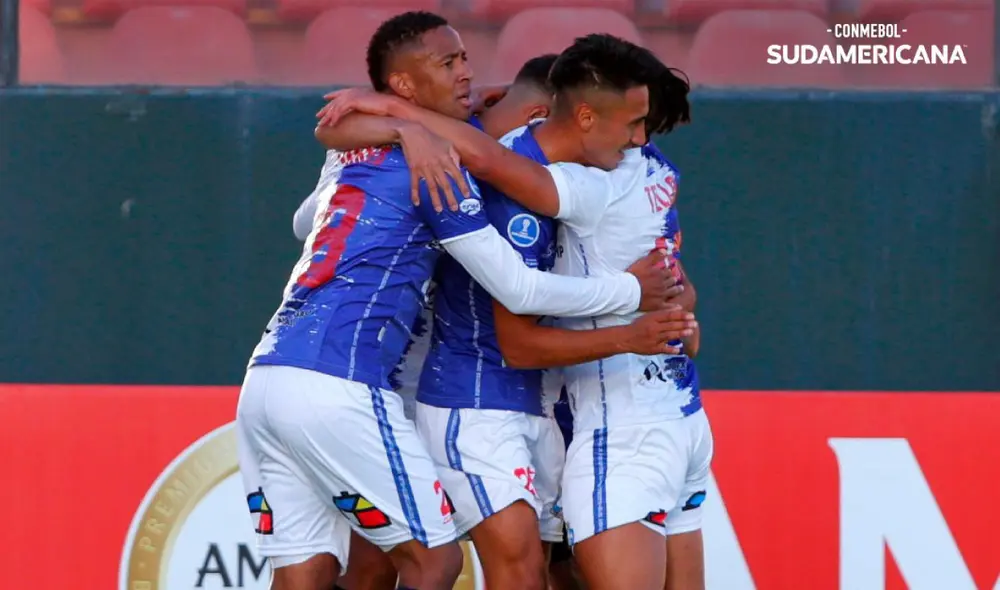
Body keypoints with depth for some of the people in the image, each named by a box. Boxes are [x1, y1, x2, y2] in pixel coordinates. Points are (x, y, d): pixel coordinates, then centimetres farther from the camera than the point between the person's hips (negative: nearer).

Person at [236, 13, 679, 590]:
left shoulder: (357, 155, 20)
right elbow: (518, 290, -2)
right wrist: (631, 291, 10)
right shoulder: (433, 162, -2)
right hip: (338, 386, -8)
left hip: (267, 378, 8)